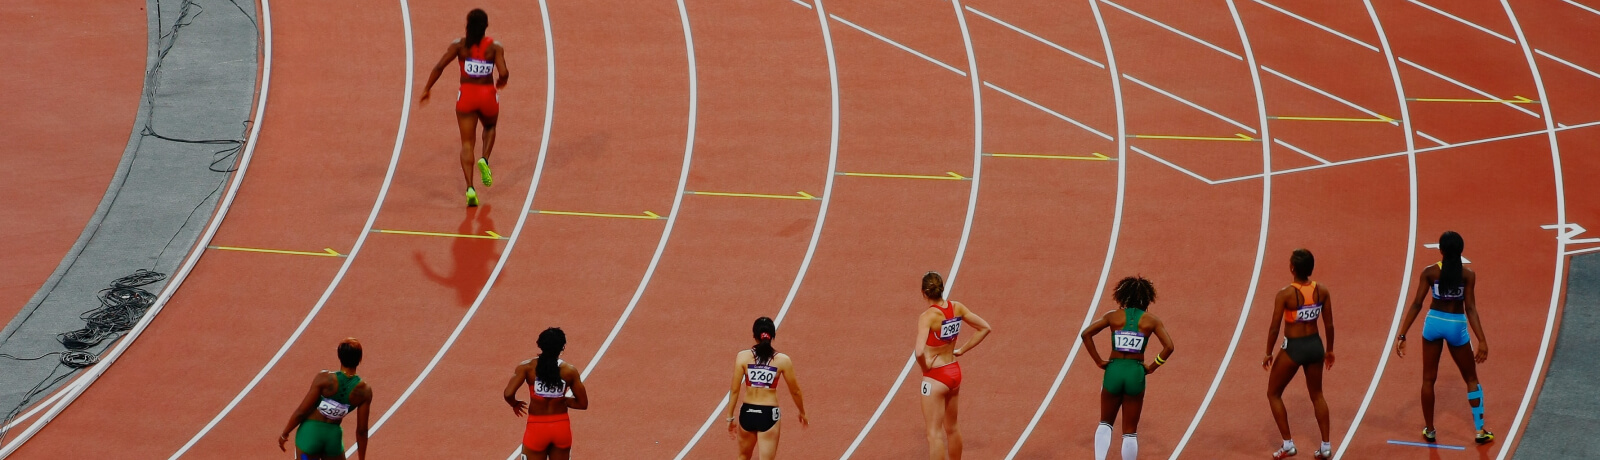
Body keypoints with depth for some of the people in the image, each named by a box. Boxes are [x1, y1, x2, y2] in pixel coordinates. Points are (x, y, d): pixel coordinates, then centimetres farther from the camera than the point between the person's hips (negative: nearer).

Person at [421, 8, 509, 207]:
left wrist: (427, 89, -2)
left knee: (467, 143, 5)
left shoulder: (459, 45, -5)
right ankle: (484, 159, 6)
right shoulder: (495, 47, -6)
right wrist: (501, 82, 7)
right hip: (488, 94, 0)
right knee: (490, 127, 33)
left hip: (466, 95, 0)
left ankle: (470, 189, -9)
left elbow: (439, 67, -12)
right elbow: (503, 73, -17)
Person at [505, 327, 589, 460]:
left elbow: (508, 394, -20)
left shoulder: (527, 367, -11)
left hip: (536, 429, -2)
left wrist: (514, 404, 3)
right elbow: (582, 403, -1)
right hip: (561, 428, 2)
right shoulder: (569, 371, -6)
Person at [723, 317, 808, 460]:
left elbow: (734, 390, -6)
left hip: (747, 413, 2)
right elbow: (795, 391, 4)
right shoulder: (783, 360, -6)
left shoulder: (743, 357, -6)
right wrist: (802, 413, 21)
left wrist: (730, 417, 4)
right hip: (769, 415, -2)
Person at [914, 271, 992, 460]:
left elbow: (919, 352, -35)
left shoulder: (927, 317, -23)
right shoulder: (957, 308, -4)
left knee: (934, 433, 1)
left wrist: (924, 367, -14)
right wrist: (962, 350, 7)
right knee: (951, 428, 23)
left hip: (935, 377, -7)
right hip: (955, 373, 7)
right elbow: (985, 328, 7)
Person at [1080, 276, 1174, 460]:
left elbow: (1086, 334, -7)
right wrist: (1152, 367, 1)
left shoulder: (1113, 316, 1)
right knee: (1130, 432, 10)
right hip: (1136, 374, 0)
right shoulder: (1151, 320, 0)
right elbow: (1169, 347, -9)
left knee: (1105, 423, 20)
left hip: (1114, 371, 0)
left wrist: (1099, 361, -2)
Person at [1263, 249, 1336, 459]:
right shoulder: (1322, 290, -7)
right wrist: (1330, 350, 16)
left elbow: (1274, 328, -14)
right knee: (1317, 395, 23)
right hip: (1315, 345, 5)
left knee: (1274, 394, 16)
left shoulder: (1285, 294, -20)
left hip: (1293, 348, -5)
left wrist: (1269, 353, 0)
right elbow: (1329, 324, 1)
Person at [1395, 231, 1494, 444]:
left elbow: (1416, 304, -9)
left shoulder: (1430, 272, -8)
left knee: (1428, 379, 15)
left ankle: (1429, 430, 19)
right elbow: (1470, 309, -15)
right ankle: (1480, 431, 13)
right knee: (1471, 379, 14)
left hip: (1434, 322, 1)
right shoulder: (1468, 274, -11)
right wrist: (1482, 341, -14)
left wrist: (1402, 334, -5)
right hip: (1457, 325, -1)